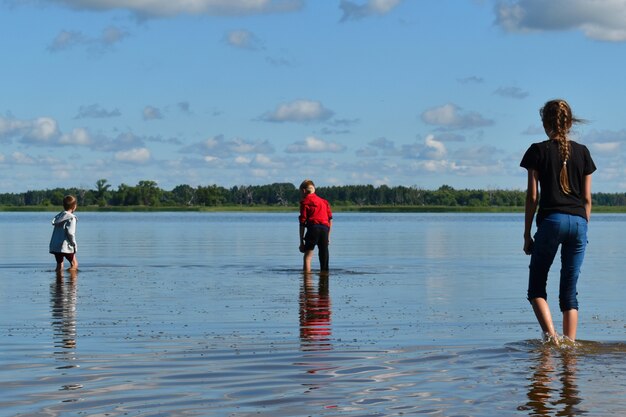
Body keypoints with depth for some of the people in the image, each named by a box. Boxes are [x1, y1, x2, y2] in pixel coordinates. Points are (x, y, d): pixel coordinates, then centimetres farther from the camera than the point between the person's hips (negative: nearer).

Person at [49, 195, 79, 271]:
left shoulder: (58, 216, 13)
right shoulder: (71, 218, -9)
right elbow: (70, 232, -17)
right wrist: (74, 245, -5)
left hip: (54, 246, 7)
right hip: (65, 246, -7)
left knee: (59, 265, 16)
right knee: (74, 264, 5)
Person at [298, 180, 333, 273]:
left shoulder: (305, 202, 8)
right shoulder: (324, 201, 23)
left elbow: (302, 223, 3)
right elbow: (330, 220, 17)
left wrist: (301, 241, 4)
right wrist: (328, 236, 21)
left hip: (313, 227, -5)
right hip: (325, 228, 5)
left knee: (308, 256, -2)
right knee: (324, 257, 11)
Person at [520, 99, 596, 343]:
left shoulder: (538, 151, 2)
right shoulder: (582, 152, 10)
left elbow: (532, 197, 0)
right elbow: (587, 199, 10)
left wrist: (527, 234, 5)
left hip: (551, 220, -3)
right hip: (578, 222, 3)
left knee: (536, 288, 7)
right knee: (569, 292, 9)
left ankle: (550, 334, -14)